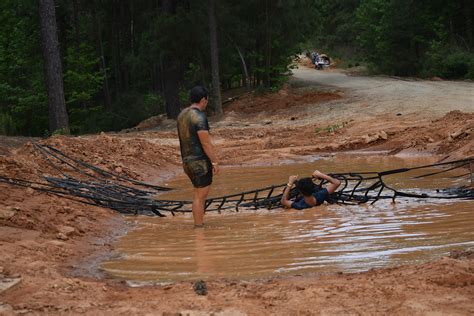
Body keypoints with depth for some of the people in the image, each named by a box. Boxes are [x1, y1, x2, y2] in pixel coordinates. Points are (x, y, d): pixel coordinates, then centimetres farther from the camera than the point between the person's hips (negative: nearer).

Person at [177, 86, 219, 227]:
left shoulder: (182, 115, 9)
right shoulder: (199, 117, -18)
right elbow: (206, 143, -20)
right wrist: (215, 162, -14)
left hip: (187, 160, 9)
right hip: (200, 161, -9)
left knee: (201, 193, 19)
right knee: (200, 195, 0)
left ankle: (199, 224, 21)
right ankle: (199, 227, 6)